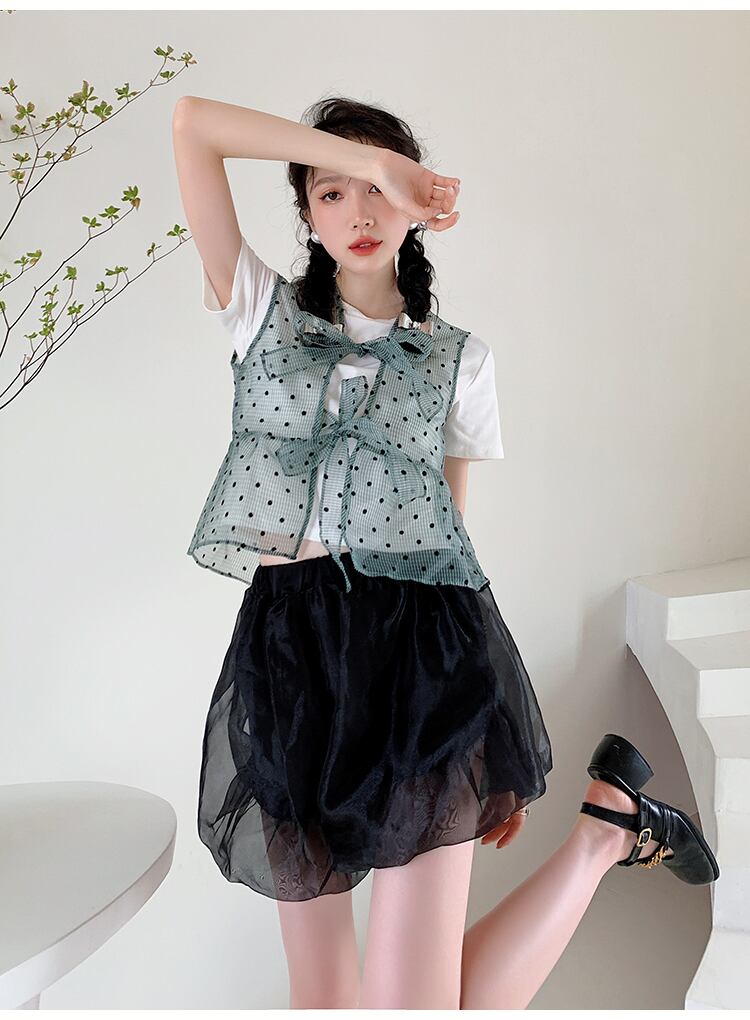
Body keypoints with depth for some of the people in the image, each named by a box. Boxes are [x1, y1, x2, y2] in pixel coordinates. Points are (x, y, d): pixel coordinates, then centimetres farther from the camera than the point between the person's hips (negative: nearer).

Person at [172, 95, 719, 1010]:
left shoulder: (460, 357, 11)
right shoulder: (262, 310, 10)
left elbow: (451, 527, 11)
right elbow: (191, 123, 3)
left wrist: (496, 735, 10)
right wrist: (372, 160, -1)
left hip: (419, 650, -1)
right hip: (286, 658, 2)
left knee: (419, 999, -5)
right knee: (320, 993, 10)